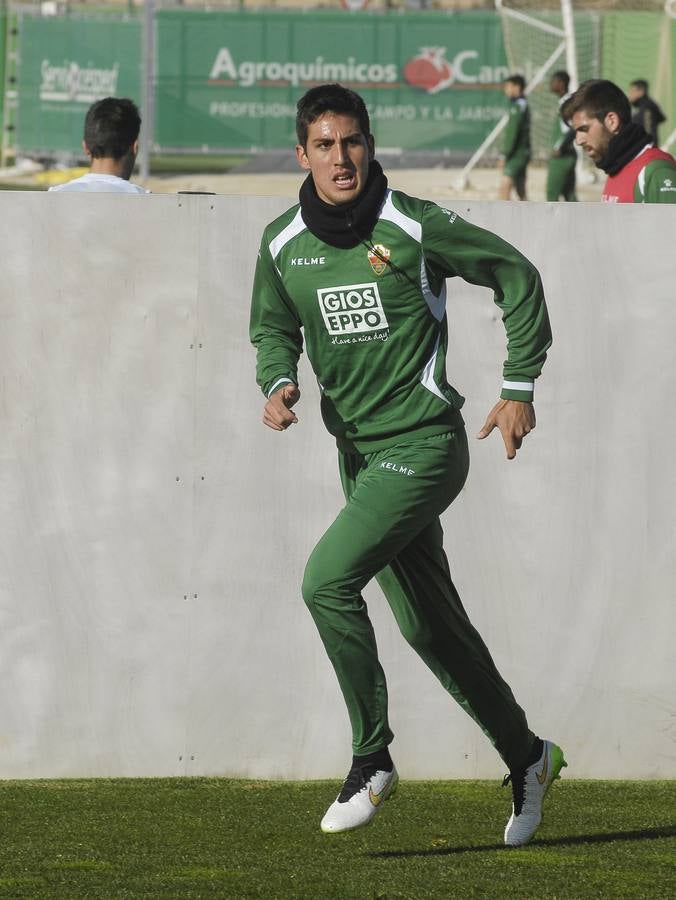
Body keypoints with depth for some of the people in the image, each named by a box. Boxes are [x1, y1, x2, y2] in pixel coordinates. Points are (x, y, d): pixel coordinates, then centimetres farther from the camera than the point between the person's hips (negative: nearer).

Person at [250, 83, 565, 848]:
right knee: (430, 627, 12)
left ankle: (371, 758, -10)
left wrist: (519, 389, -2)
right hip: (359, 453, 6)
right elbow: (273, 327, 18)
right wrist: (278, 383, -5)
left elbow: (517, 278, -3)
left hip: (424, 445, -6)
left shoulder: (416, 228, -13)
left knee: (326, 578, -22)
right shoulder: (283, 243, 1)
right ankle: (526, 759, 29)